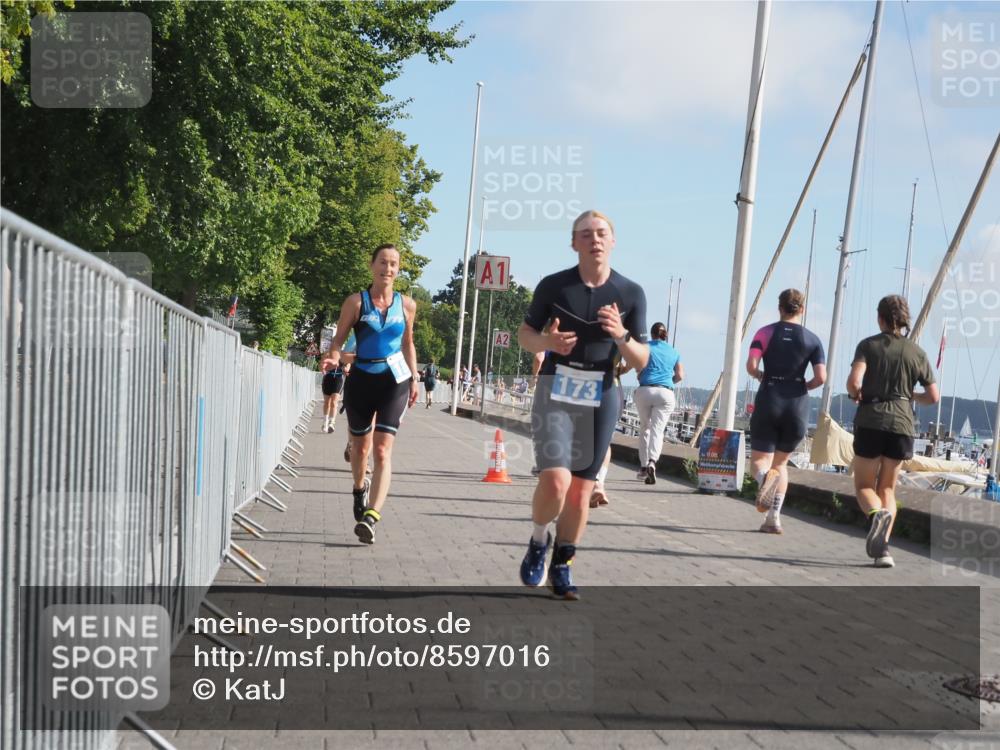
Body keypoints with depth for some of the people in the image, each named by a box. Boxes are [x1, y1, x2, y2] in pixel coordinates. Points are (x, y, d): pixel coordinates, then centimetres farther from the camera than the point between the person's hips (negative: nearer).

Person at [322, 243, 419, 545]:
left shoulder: (406, 305, 5)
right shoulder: (356, 302, -2)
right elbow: (339, 338, -1)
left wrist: (414, 379, 13)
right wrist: (334, 357, -22)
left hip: (394, 381, 0)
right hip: (360, 380, 0)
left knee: (383, 450, -14)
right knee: (361, 446, 14)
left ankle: (371, 516, -22)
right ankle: (360, 488, 47)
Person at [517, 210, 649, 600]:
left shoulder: (631, 293, 1)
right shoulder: (553, 285, -1)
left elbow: (642, 361, 4)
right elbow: (525, 333, 10)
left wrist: (622, 336, -17)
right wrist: (547, 341, -13)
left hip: (601, 396, 2)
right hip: (556, 392, -2)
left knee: (581, 492, 6)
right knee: (555, 481, -18)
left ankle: (561, 568, 24)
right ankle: (539, 540, 12)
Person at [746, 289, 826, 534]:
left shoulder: (765, 333, 1)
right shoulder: (812, 339, 4)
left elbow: (751, 366, -12)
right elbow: (821, 378, -6)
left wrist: (762, 376, 10)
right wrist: (803, 386, 13)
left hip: (768, 401, -2)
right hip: (798, 404, 2)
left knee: (759, 460, 6)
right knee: (781, 462, 17)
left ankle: (766, 476, -32)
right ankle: (774, 518, 8)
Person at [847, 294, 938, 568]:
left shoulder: (869, 345, -1)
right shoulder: (917, 352, 7)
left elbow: (854, 381, -15)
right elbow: (933, 397, 8)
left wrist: (855, 395, 7)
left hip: (870, 422, -2)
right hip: (902, 424, 2)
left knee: (863, 485, 10)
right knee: (887, 487, 15)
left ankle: (877, 514, -25)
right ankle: (882, 548, 0)